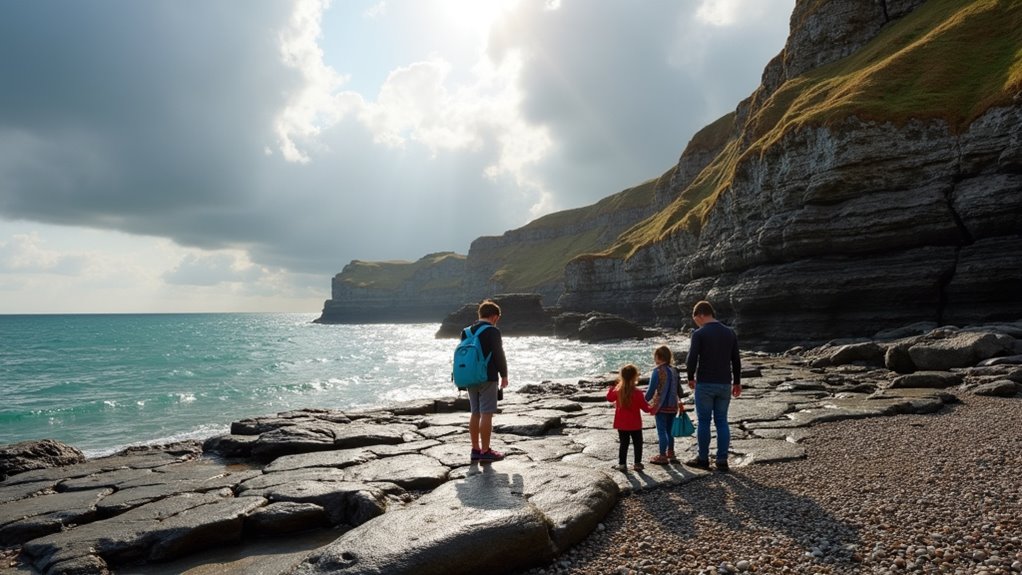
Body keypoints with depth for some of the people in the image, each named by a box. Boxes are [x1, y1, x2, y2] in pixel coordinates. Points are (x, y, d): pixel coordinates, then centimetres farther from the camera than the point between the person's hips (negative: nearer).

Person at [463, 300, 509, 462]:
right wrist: (504, 375, 0)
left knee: (475, 413, 12)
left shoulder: (466, 332, 11)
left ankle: (475, 449, 17)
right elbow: (499, 355, -12)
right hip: (488, 378, -7)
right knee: (486, 414, -3)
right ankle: (485, 451, -1)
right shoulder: (493, 331, -10)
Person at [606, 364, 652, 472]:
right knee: (638, 443, 13)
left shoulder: (617, 391, -8)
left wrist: (612, 386, 18)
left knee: (623, 443, 12)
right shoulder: (638, 393, -19)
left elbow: (609, 397, 11)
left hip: (621, 424, 3)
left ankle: (621, 464, 12)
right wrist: (651, 409, 11)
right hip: (635, 425, -3)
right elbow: (645, 407, -10)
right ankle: (637, 463, 15)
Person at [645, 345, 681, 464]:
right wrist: (679, 402, 27)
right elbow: (678, 389, 13)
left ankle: (662, 456, 6)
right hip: (673, 406, 7)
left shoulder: (658, 371, -14)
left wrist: (645, 400, 2)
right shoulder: (674, 370, 6)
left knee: (661, 431, 1)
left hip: (661, 406, -6)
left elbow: (651, 390, -13)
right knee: (669, 430, 17)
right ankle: (671, 454, 24)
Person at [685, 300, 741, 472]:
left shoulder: (699, 334, -10)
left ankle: (703, 459, 13)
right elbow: (736, 360, 11)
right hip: (725, 384, 5)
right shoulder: (730, 333, 6)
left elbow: (692, 359, -14)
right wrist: (737, 382, 20)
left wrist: (691, 378, 3)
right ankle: (722, 461, 10)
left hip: (705, 384, -5)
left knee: (704, 421, 5)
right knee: (722, 421, 9)